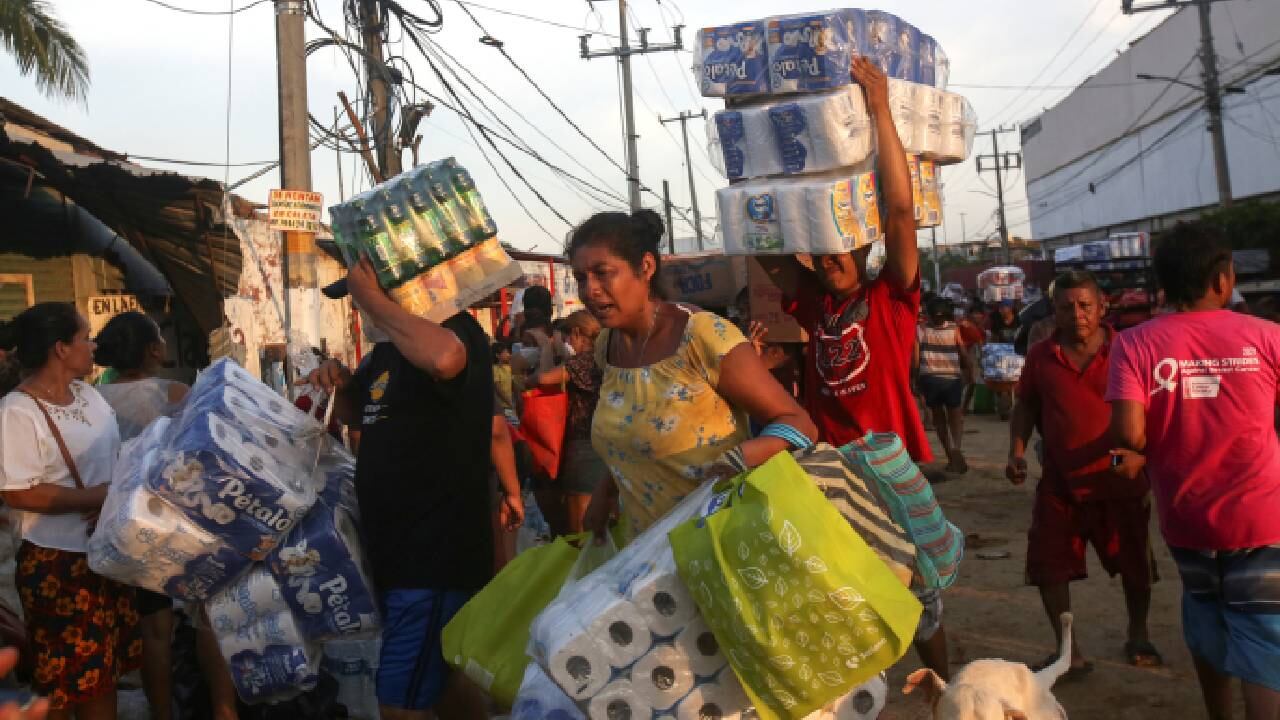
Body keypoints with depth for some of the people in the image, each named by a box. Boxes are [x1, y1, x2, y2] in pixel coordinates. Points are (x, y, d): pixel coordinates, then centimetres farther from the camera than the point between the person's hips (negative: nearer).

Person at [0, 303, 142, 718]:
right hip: (57, 563, -7)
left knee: (105, 666, 18)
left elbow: (115, 459, 12)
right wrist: (98, 497, -19)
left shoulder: (89, 394, 7)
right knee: (64, 676, 7)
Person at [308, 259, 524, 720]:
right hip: (398, 551, 10)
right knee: (436, 681, 23)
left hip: (438, 554, -10)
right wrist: (339, 383, 2)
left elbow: (443, 359, -42)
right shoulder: (389, 348, 12)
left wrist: (371, 297, -28)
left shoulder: (455, 328, -17)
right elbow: (356, 416, 25)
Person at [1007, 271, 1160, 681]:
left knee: (1134, 563, 15)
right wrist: (1017, 451, -5)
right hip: (1060, 481, 2)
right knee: (1048, 565, 3)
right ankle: (1067, 647, 21)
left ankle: (1138, 637, 41)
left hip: (1120, 481, -1)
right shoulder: (1039, 356, -1)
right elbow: (1025, 407, 8)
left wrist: (1141, 452, -21)